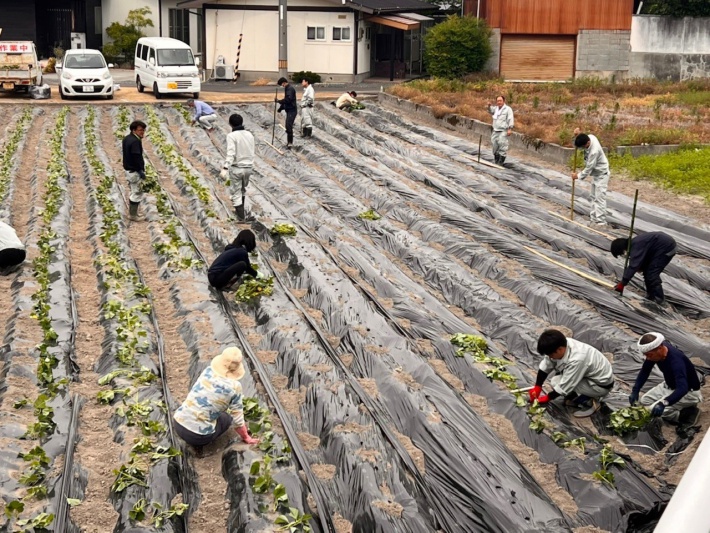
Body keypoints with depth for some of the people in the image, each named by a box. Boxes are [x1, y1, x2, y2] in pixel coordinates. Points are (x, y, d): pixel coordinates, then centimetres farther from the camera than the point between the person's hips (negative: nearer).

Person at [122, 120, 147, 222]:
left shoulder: (127, 138, 8)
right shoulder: (135, 141, -22)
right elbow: (137, 157, -25)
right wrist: (141, 171, -20)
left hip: (128, 169, 10)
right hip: (134, 171, -10)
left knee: (134, 192, 21)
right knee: (137, 193, 0)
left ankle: (132, 212, 31)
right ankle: (133, 215, 7)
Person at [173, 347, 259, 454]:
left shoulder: (208, 371, 3)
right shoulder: (234, 386, -12)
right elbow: (237, 416, 0)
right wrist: (245, 437, 19)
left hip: (178, 425, 5)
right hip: (198, 435, -4)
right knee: (227, 417, 24)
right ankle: (200, 443, 5)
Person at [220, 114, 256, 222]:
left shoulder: (231, 136, -13)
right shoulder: (249, 134, 4)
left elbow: (230, 153, -25)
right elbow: (252, 152, 9)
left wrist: (225, 168, -31)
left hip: (236, 168, -5)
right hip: (248, 167, 5)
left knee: (236, 192, 5)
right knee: (243, 189, 26)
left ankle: (241, 215, 4)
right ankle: (240, 210, 38)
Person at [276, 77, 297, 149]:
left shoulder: (290, 89, -15)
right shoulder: (287, 89, 17)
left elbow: (288, 99, -28)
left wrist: (279, 101, -21)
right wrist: (281, 108, 22)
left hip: (292, 110, -10)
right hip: (289, 110, 10)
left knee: (289, 126, -16)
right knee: (288, 126, 12)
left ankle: (290, 143, -17)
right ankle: (289, 142, 19)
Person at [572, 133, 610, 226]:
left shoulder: (594, 151, -35)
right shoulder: (590, 137, -11)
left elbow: (589, 168, -26)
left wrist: (578, 176, -13)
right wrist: (577, 135, -11)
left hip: (602, 174, -10)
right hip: (595, 174, 10)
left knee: (600, 198, -9)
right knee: (594, 197, 15)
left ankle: (601, 221, -7)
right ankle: (594, 218, 23)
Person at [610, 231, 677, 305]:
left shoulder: (636, 246, -27)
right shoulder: (633, 243, 4)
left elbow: (633, 266, -32)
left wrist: (622, 283, -31)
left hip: (667, 248, -10)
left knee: (652, 274, -11)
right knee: (647, 271, 13)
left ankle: (659, 300, -2)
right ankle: (651, 296, 24)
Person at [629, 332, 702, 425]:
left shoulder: (676, 360, -37)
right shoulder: (654, 351, -15)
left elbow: (682, 389, -48)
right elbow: (645, 371, -1)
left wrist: (663, 403, -61)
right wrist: (635, 391, -12)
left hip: (688, 392, -9)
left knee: (654, 411, -21)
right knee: (645, 400, 5)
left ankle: (688, 414, -5)